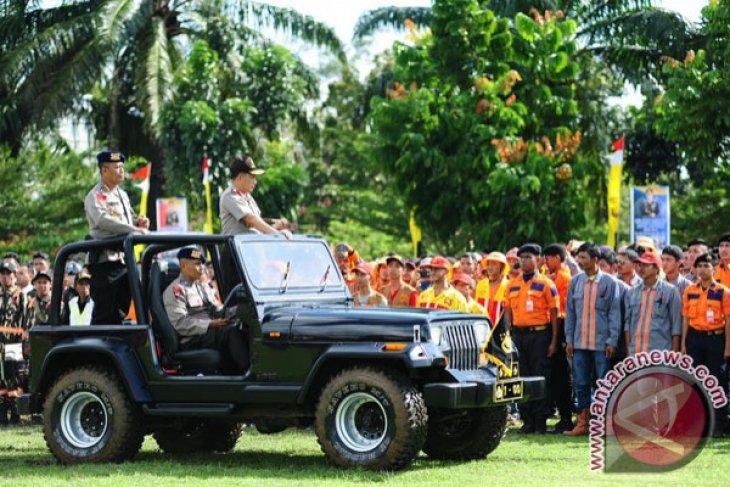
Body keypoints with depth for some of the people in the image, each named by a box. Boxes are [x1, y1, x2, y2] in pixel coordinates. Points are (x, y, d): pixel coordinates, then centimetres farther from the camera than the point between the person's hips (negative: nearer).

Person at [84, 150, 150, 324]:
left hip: (124, 260, 8)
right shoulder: (95, 196, -8)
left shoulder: (122, 195, 19)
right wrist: (135, 229, -29)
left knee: (120, 312, 11)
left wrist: (139, 222, 4)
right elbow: (103, 220, -25)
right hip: (105, 262, -8)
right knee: (104, 313, -9)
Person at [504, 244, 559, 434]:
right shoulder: (512, 284, 13)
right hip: (518, 334, 5)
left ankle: (540, 422, 1)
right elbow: (508, 311, 15)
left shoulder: (545, 283, -1)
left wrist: (553, 341, -8)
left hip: (539, 334, -5)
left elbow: (554, 313, -3)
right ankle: (527, 420, 12)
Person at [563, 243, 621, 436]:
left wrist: (612, 341, -8)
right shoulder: (575, 282, 8)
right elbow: (570, 312, 11)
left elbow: (614, 313, -3)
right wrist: (569, 339, 6)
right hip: (579, 342, 4)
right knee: (581, 384, 6)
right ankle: (583, 423, 12)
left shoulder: (609, 282, -3)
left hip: (602, 342, -4)